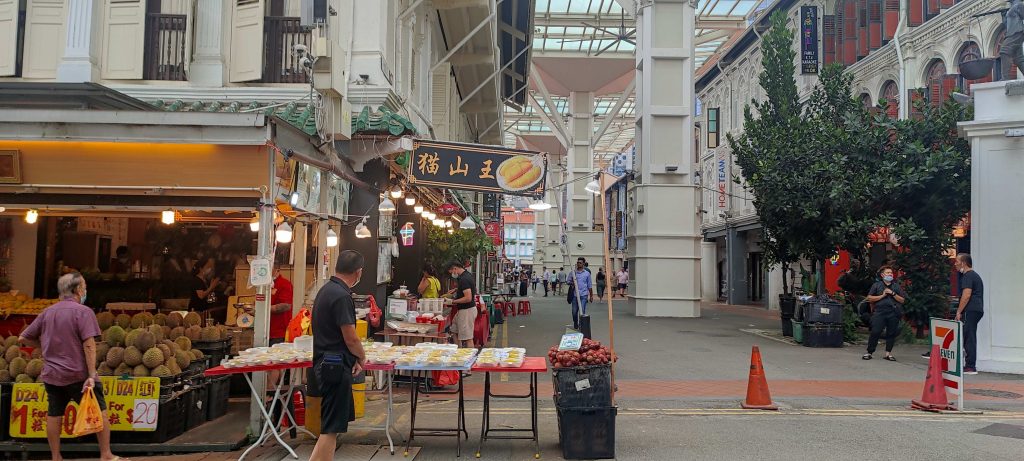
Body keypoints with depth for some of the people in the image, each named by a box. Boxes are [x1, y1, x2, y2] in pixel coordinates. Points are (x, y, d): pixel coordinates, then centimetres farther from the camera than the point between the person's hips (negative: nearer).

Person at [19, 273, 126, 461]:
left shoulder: (47, 312, 7)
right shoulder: (82, 311, -11)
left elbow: (23, 338, 12)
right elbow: (89, 345, -18)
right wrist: (91, 375, -19)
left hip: (51, 375, 6)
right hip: (78, 374, -6)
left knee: (54, 415, 12)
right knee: (99, 411, 4)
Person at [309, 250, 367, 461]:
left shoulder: (327, 289, 10)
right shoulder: (342, 296, -20)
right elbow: (351, 338, -18)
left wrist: (352, 359, 12)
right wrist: (362, 358, 1)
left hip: (326, 362, 10)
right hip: (336, 365, -10)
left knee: (332, 424, 18)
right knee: (331, 427, -5)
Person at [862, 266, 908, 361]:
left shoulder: (897, 286, 16)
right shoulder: (877, 285, 11)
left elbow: (902, 300, 10)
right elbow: (869, 298, 4)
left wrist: (893, 294, -4)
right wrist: (882, 295, -5)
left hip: (893, 313, 2)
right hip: (880, 312, -2)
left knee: (891, 333, 2)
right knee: (875, 332, -8)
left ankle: (888, 353, 11)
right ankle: (869, 352, -4)